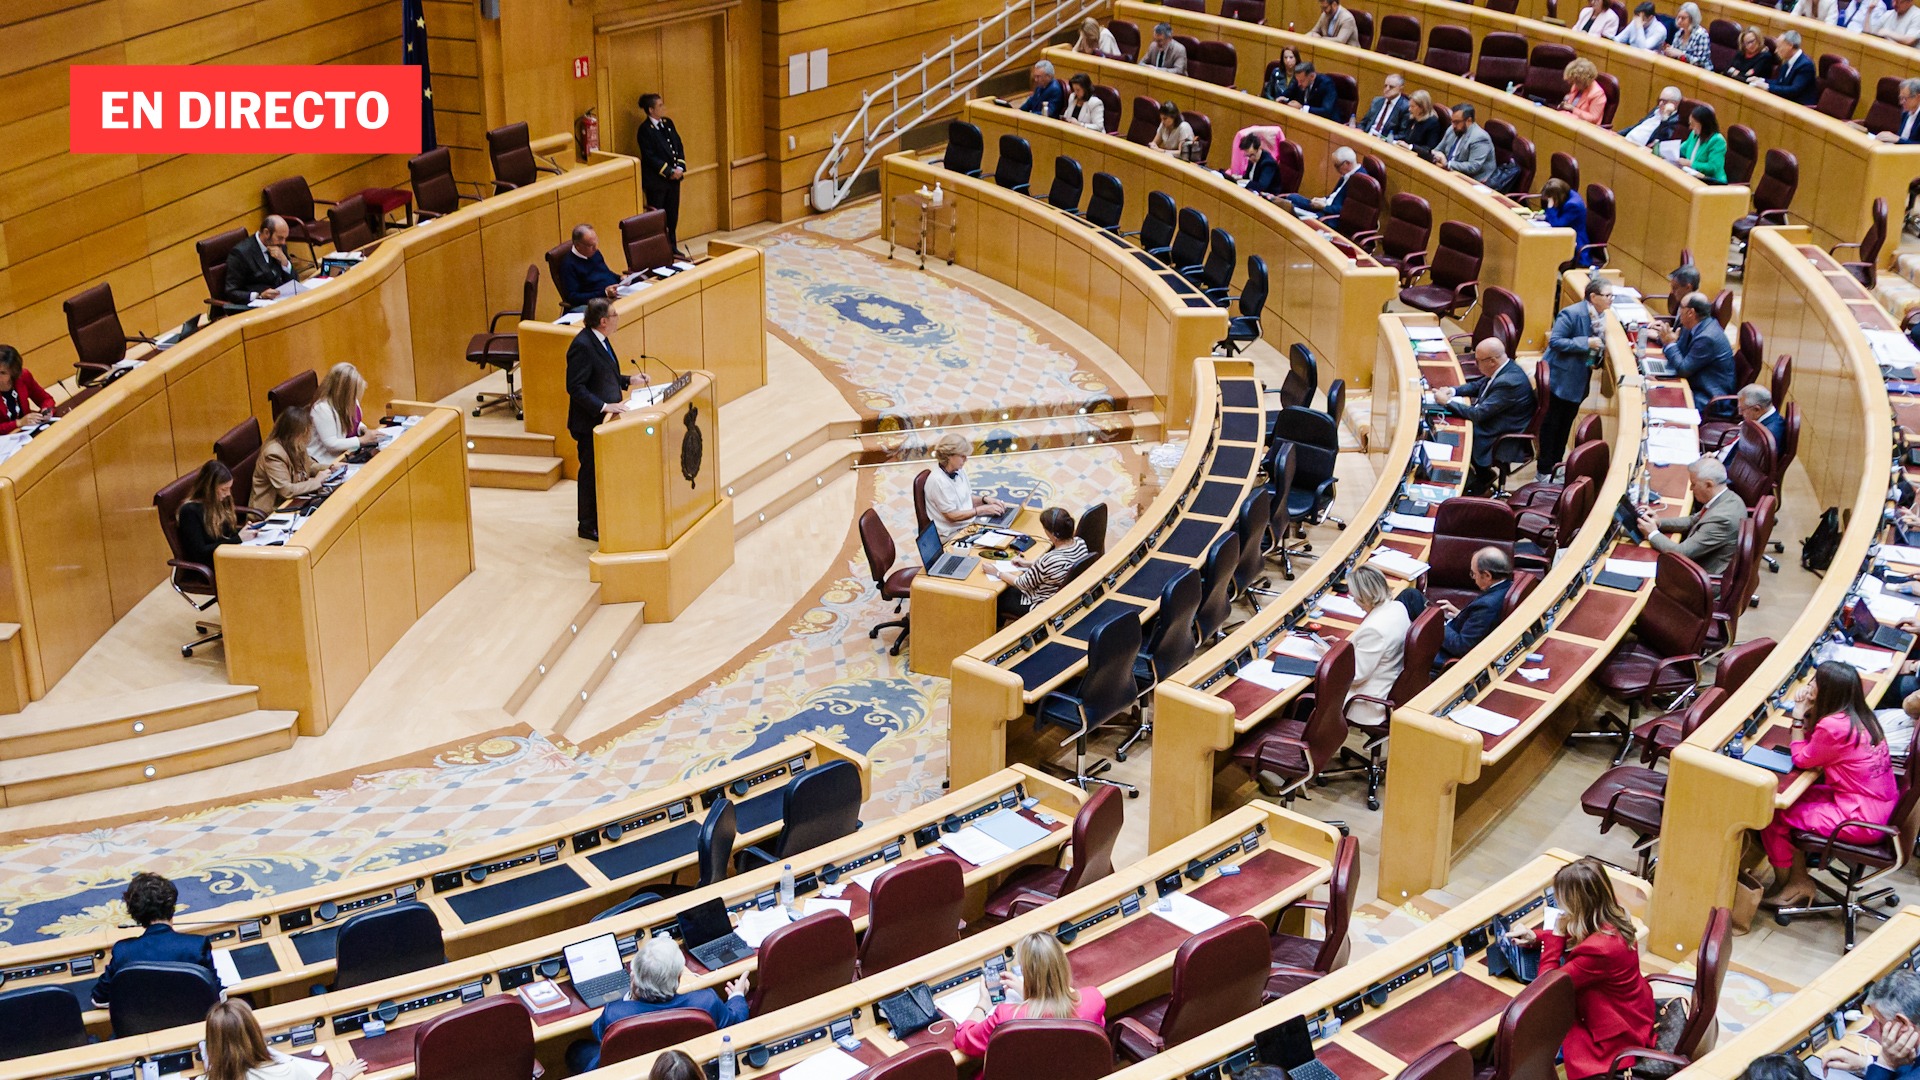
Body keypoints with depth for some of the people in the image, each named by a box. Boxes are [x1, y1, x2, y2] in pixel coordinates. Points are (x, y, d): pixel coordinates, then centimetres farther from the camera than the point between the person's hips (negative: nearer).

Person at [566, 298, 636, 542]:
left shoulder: (600, 340, 7)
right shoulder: (582, 346, -23)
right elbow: (576, 387, -25)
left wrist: (628, 380, 9)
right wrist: (604, 406, -28)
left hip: (606, 420, 9)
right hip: (590, 422, -9)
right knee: (591, 473, 3)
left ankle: (603, 517, 30)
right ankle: (589, 527, 15)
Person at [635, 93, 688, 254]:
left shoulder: (668, 123, 8)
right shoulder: (645, 129, -13)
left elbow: (679, 146, 10)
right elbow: (649, 157, -17)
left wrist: (680, 168, -5)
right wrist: (669, 171, -17)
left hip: (674, 177, 7)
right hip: (656, 180, -7)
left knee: (673, 215, 13)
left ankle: (672, 246, 24)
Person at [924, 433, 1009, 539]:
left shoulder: (959, 473, 5)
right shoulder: (938, 481, -20)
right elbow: (952, 515, -19)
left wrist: (985, 499, -2)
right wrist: (983, 509, -18)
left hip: (969, 524, 8)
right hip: (952, 533, -8)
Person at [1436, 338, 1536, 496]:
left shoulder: (1509, 382, -32)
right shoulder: (1504, 369, -4)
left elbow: (1478, 414, -28)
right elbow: (1477, 385, 14)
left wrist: (1447, 402, -19)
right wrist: (1453, 390, -3)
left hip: (1503, 439, -9)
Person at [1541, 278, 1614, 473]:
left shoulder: (1600, 316, 3)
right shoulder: (1572, 314, -22)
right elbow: (1554, 341, -26)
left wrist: (1601, 351, -4)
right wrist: (1586, 343, -28)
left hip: (1580, 380, 8)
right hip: (1561, 378, -8)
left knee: (1566, 424, 16)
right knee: (1551, 423, 3)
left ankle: (1556, 464, 28)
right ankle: (1545, 469, 11)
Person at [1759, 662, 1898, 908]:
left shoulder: (1834, 726, -24)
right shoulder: (1861, 715, 3)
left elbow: (1801, 759, -7)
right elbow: (1815, 746, 12)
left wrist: (1799, 717, -3)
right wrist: (1809, 712, 1)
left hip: (1862, 820, -9)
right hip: (1883, 806, 9)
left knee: (1773, 815, 1)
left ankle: (1785, 884, 23)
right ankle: (1798, 882, 21)